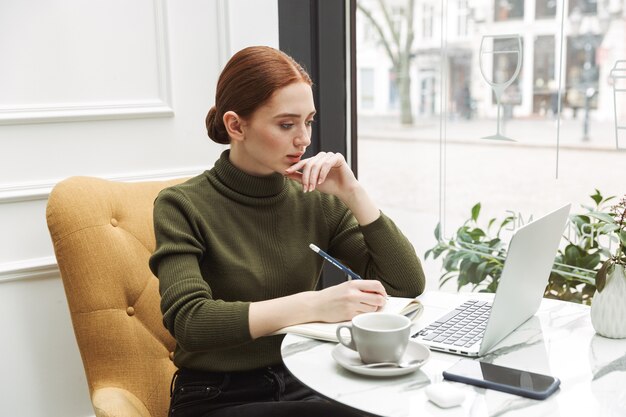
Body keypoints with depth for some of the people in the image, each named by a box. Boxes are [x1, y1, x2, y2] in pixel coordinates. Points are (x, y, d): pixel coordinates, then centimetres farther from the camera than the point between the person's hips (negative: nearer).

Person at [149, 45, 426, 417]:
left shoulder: (317, 201, 1)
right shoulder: (183, 207, -9)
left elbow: (408, 284, -3)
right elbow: (189, 321, -23)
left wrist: (353, 194, -12)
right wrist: (313, 305, -32)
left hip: (302, 386, 5)